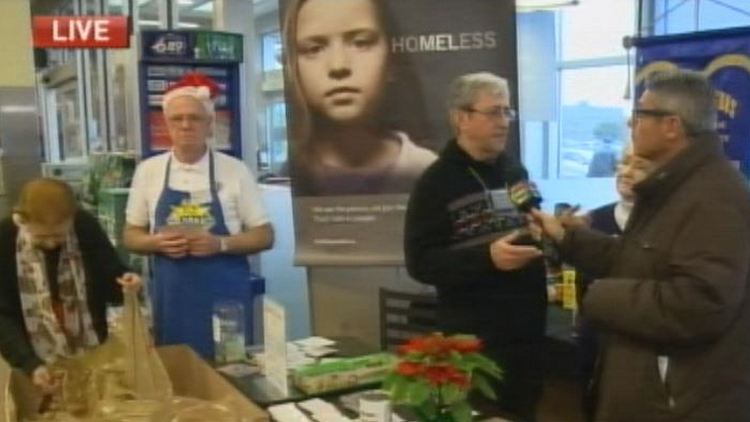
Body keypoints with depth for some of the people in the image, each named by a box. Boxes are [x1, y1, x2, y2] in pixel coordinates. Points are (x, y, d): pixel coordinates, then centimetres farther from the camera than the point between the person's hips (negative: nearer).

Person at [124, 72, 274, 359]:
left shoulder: (235, 170, -2)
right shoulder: (148, 171, 3)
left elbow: (264, 236, 0)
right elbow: (131, 236, 10)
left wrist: (220, 243, -17)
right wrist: (158, 242, -11)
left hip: (225, 297, -1)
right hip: (172, 299, 1)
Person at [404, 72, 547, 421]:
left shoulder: (515, 171, 13)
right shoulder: (437, 182, -9)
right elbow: (420, 262, -16)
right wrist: (487, 258, -26)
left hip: (527, 329, 7)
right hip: (472, 338, -6)